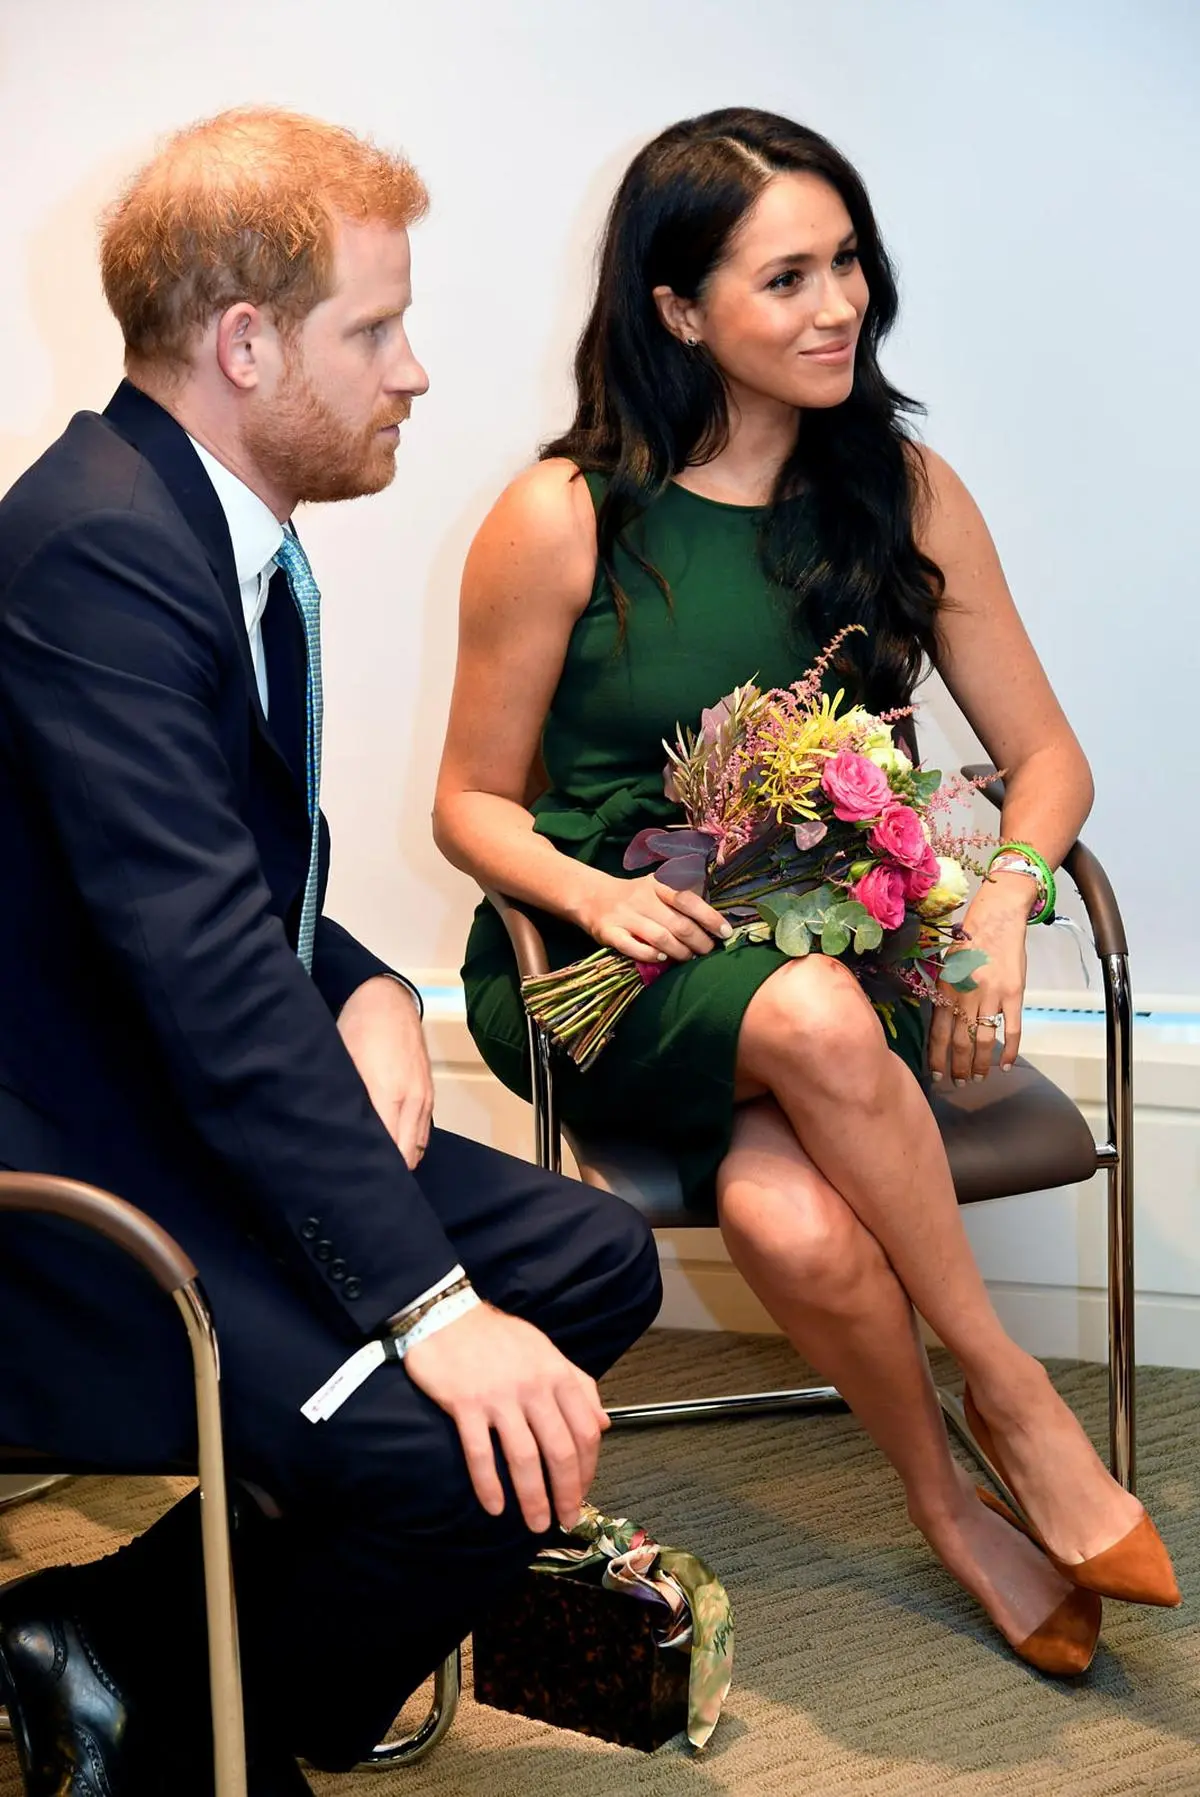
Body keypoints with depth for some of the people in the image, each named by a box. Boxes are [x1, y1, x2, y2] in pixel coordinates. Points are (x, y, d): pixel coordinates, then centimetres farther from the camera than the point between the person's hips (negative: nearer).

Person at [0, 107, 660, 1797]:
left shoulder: (223, 529, 9)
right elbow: (202, 959, -30)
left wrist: (370, 999, -3)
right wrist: (430, 1296, -32)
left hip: (204, 1113, 11)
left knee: (595, 1261, 10)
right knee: (471, 1451, -25)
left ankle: (196, 1599, 9)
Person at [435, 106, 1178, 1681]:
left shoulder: (905, 492, 4)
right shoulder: (563, 520, -4)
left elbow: (1046, 755, 8)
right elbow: (473, 801, 4)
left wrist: (1002, 899, -14)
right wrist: (597, 893, -18)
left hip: (840, 944, 2)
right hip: (607, 958, -1)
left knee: (795, 1219, -34)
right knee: (814, 1020, -38)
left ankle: (950, 1503, -8)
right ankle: (1012, 1396, -17)